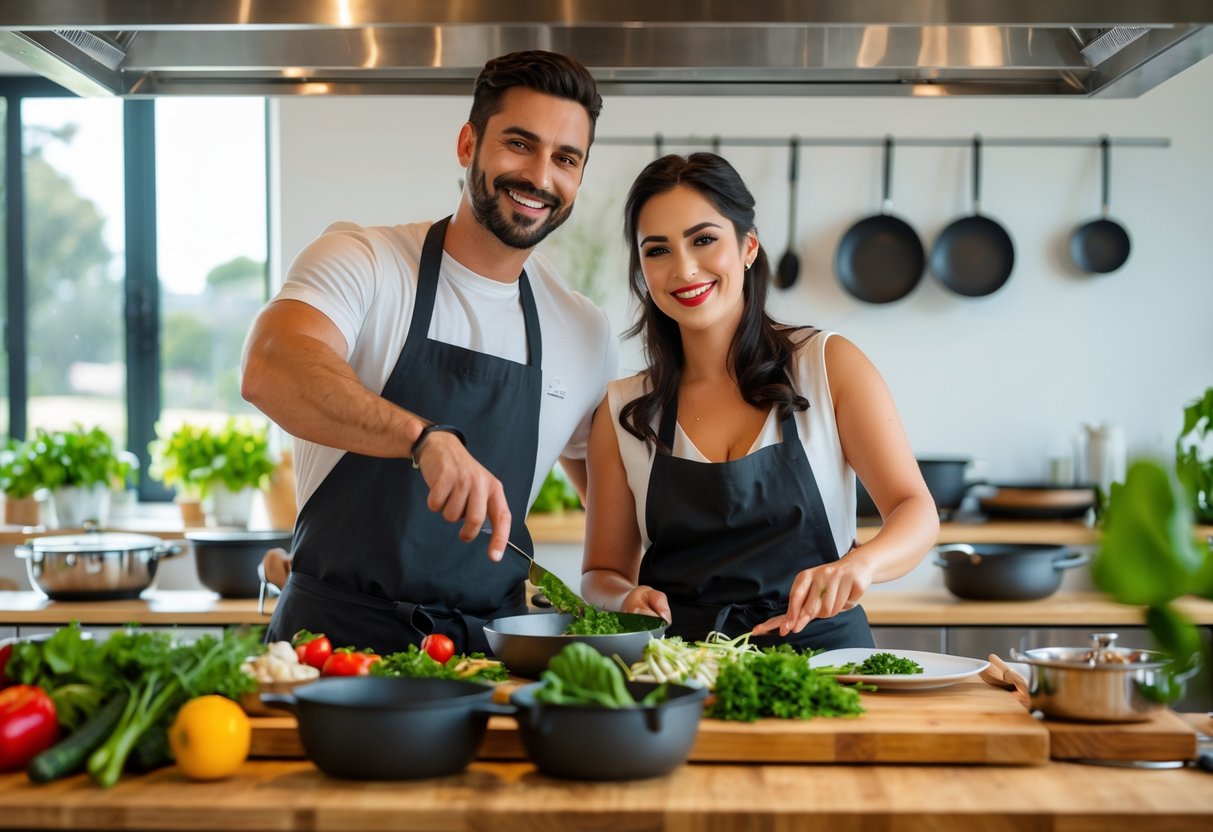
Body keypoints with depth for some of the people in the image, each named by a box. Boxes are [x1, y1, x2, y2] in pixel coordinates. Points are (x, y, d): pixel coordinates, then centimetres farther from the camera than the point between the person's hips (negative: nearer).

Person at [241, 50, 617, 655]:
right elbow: (269, 371, -22)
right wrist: (428, 438, -36)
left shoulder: (585, 334, 12)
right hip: (337, 633, -4)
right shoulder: (361, 260, -1)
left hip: (488, 648, 4)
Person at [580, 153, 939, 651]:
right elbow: (602, 574, 13)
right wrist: (626, 600, -11)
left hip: (819, 648, -3)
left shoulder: (830, 365, 4)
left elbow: (916, 511, -2)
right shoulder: (622, 412, 9)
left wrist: (859, 563, -24)